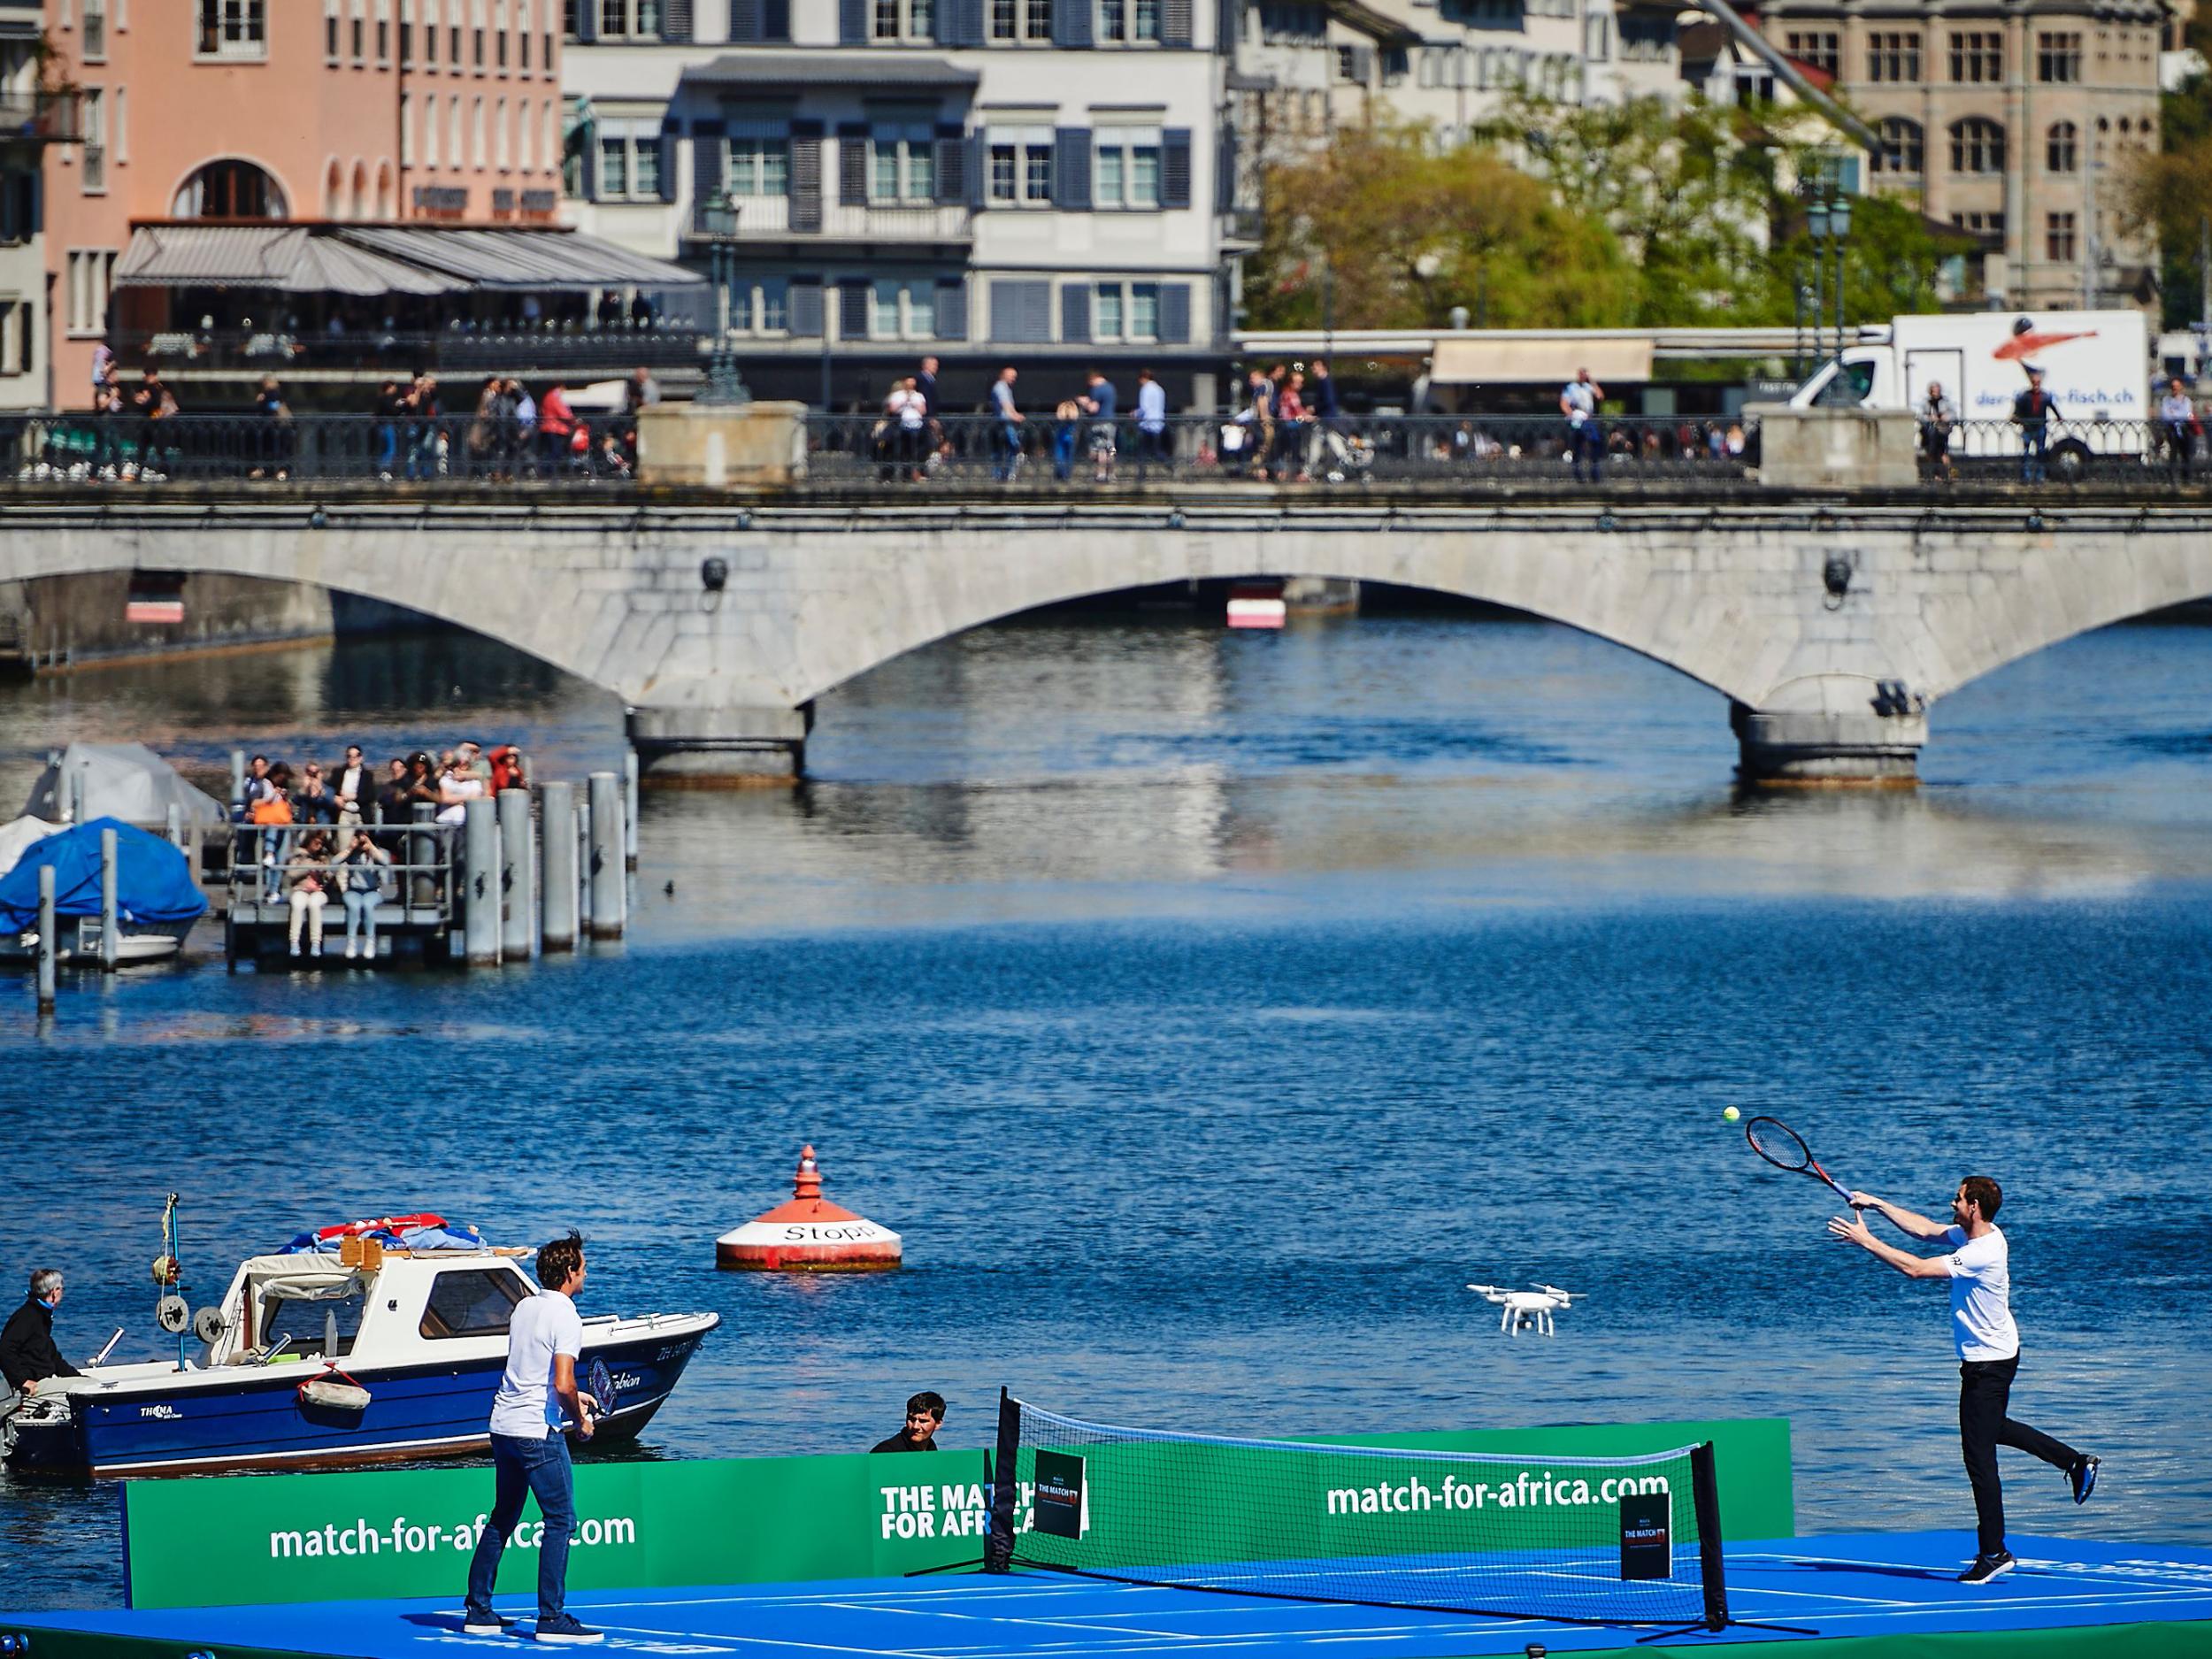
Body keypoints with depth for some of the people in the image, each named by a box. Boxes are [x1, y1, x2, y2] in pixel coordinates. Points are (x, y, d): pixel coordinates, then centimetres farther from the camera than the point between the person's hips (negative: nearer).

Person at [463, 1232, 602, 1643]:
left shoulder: (524, 1308, 11)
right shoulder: (565, 1318, -15)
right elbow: (562, 1385, -22)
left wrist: (574, 1396, 24)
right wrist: (580, 1421, -5)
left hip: (504, 1424, 8)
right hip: (537, 1431, -8)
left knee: (502, 1518, 16)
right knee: (561, 1520, -2)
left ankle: (478, 1612, 18)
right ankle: (552, 1618, -5)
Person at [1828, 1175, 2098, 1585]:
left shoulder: (1981, 1254, -29)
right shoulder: (1976, 1234, -1)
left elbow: (1915, 1268, -31)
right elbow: (1925, 1231, 11)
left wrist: (1867, 1241, -24)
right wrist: (1877, 1205, 6)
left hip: (1987, 1364, -10)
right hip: (1995, 1355, 10)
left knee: (1979, 1455, -6)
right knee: (1993, 1428, 31)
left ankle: (1993, 1552, -1)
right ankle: (2076, 1462, 38)